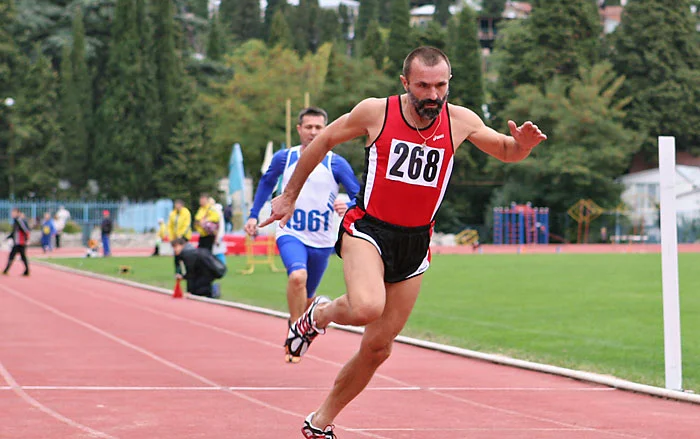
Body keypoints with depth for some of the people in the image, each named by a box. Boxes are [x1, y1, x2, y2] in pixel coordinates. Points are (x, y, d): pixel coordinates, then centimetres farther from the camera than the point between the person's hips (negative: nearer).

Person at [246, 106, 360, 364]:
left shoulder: (336, 164, -5)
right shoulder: (284, 158, 0)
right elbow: (267, 182, 19)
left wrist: (348, 207, -26)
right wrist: (254, 215, 14)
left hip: (321, 240, 1)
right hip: (290, 234, -1)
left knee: (307, 297, 15)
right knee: (297, 277, -32)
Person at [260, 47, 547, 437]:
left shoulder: (460, 121, -3)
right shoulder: (376, 112, -9)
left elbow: (508, 153, 11)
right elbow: (323, 142, 5)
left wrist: (522, 143, -14)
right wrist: (290, 195, 11)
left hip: (415, 243, 4)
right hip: (368, 229, -3)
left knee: (377, 348, 6)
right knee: (366, 307, -34)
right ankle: (319, 315, 2)